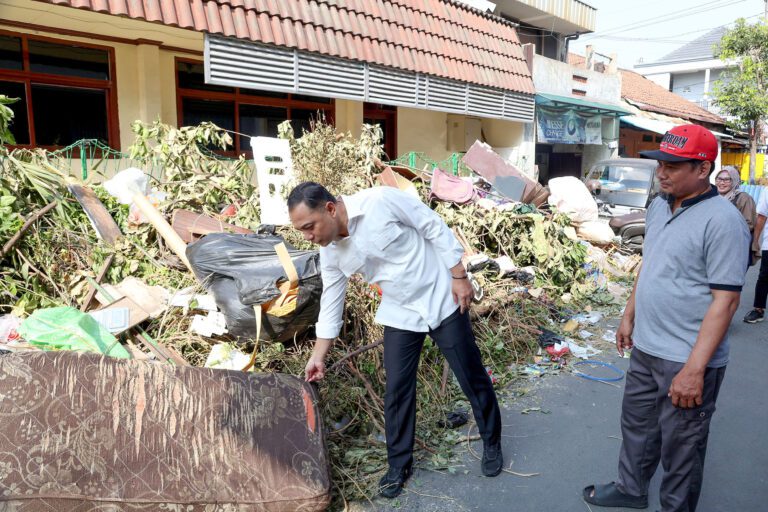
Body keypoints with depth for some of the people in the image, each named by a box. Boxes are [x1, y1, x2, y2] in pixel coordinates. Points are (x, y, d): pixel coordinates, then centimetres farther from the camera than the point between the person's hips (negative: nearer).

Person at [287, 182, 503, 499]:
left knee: (471, 376, 8)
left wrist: (459, 276, -15)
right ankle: (399, 464, 26)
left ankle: (491, 443, 32)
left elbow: (435, 228, -16)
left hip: (441, 300, -4)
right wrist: (318, 355, 5)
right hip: (399, 315, 4)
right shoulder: (330, 253, -7)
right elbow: (330, 303, 3)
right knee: (396, 390, 5)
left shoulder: (380, 200, -24)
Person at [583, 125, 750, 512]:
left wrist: (695, 368, -22)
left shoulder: (722, 220, -20)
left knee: (680, 448, 11)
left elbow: (725, 301, -21)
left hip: (687, 361, -8)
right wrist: (629, 316, 17)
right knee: (636, 425, 24)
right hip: (645, 348, 8)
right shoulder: (660, 204, 4)